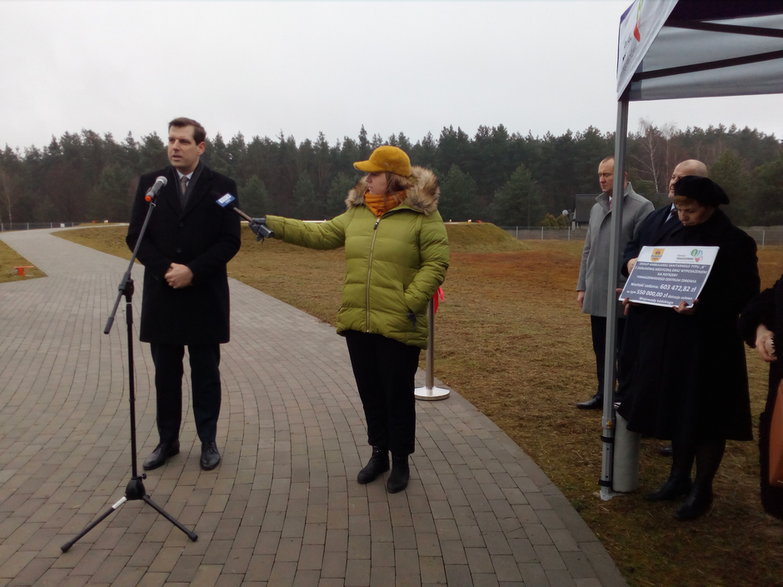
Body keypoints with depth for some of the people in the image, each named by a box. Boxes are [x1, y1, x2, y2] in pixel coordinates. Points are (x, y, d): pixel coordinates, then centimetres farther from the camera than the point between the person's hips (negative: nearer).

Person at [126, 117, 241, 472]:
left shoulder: (221, 186, 0)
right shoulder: (150, 183, 6)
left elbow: (230, 241, -6)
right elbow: (136, 236, 2)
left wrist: (192, 270, -16)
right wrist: (165, 269, -14)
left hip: (205, 296, -2)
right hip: (162, 295, 2)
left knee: (205, 373, 8)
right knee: (166, 373, 11)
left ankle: (208, 442, 20)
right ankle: (167, 441, 24)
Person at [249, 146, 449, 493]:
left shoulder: (423, 215, -7)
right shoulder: (357, 213, 10)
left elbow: (435, 264, -11)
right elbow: (319, 234, 8)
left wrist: (412, 302, -19)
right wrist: (273, 225, 0)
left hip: (399, 326, -5)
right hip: (357, 323, 6)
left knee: (398, 395, 6)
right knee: (370, 392, 16)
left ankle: (401, 462, 25)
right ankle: (379, 453, 35)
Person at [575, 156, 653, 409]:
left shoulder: (642, 207, -8)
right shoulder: (597, 207, 13)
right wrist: (582, 286, 13)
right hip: (597, 294, 7)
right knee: (601, 350, 15)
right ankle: (603, 394, 28)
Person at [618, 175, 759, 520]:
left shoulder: (735, 242, -10)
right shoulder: (675, 237, 9)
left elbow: (745, 293, -14)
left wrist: (702, 306, -28)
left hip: (710, 344, -6)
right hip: (668, 339, 7)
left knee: (704, 417, 4)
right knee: (677, 411, 15)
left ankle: (702, 490, 20)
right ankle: (679, 479, 30)